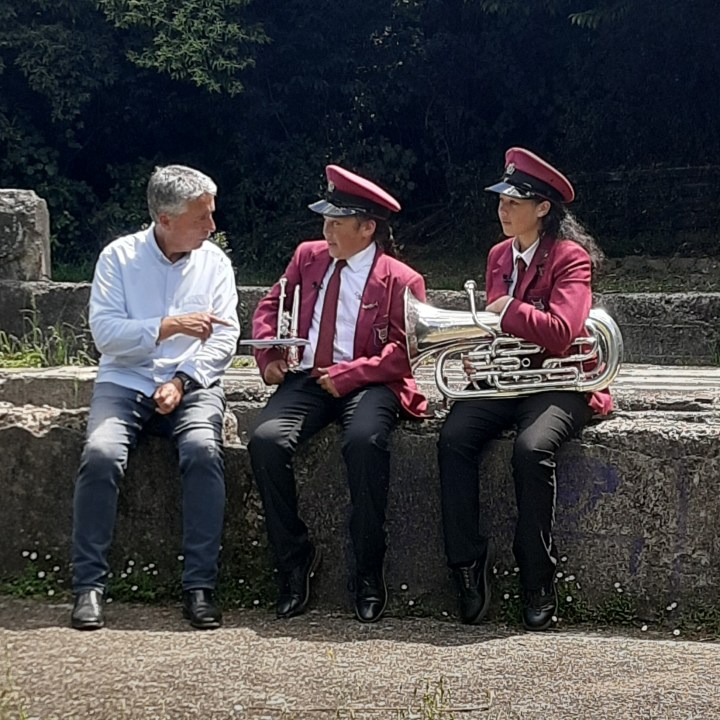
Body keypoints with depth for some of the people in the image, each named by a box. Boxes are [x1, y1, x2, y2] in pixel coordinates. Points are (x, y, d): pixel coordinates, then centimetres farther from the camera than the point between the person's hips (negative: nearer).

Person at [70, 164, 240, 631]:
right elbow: (105, 331, -8)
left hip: (193, 383, 1)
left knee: (204, 451, -30)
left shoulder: (214, 261, 8)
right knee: (101, 454, -29)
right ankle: (89, 586, -18)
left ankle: (200, 587, -24)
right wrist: (169, 326, -18)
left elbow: (224, 339, 1)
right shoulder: (120, 256, 2)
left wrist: (181, 381, -12)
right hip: (125, 380, 0)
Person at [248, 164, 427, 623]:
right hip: (306, 377, 4)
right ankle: (294, 559, -10)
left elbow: (404, 352, -6)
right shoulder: (308, 257, 15)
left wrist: (347, 375, -16)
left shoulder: (401, 281, 0)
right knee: (266, 439, -26)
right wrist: (269, 354, 8)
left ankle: (369, 573, -21)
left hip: (368, 383, -4)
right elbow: (271, 306, 26)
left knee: (365, 440, -37)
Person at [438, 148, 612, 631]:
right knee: (454, 438, -22)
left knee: (532, 449, -34)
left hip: (558, 383, -6)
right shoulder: (499, 255, 15)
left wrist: (507, 309, -11)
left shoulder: (571, 257, -7)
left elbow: (560, 332, -20)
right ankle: (469, 560, -15)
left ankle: (538, 583, -19)